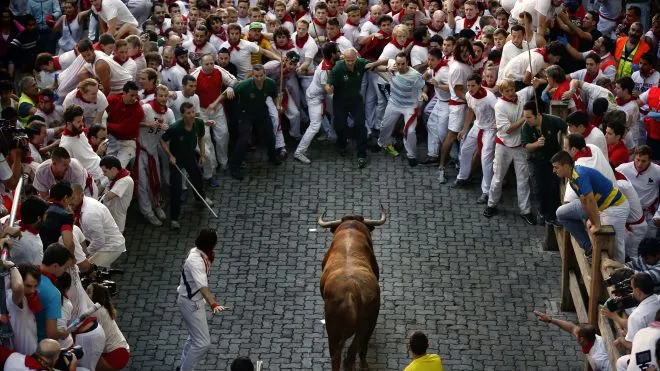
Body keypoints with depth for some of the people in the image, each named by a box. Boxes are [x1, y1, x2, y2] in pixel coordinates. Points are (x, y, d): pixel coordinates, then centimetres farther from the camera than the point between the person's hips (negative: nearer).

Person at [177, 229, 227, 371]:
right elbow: (202, 286, -48)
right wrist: (213, 304, -60)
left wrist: (209, 258, -1)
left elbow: (205, 266, 18)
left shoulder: (196, 251, -5)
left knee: (195, 337, 26)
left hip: (192, 300, 10)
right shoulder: (196, 261, -33)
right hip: (191, 304, -10)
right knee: (203, 343, -7)